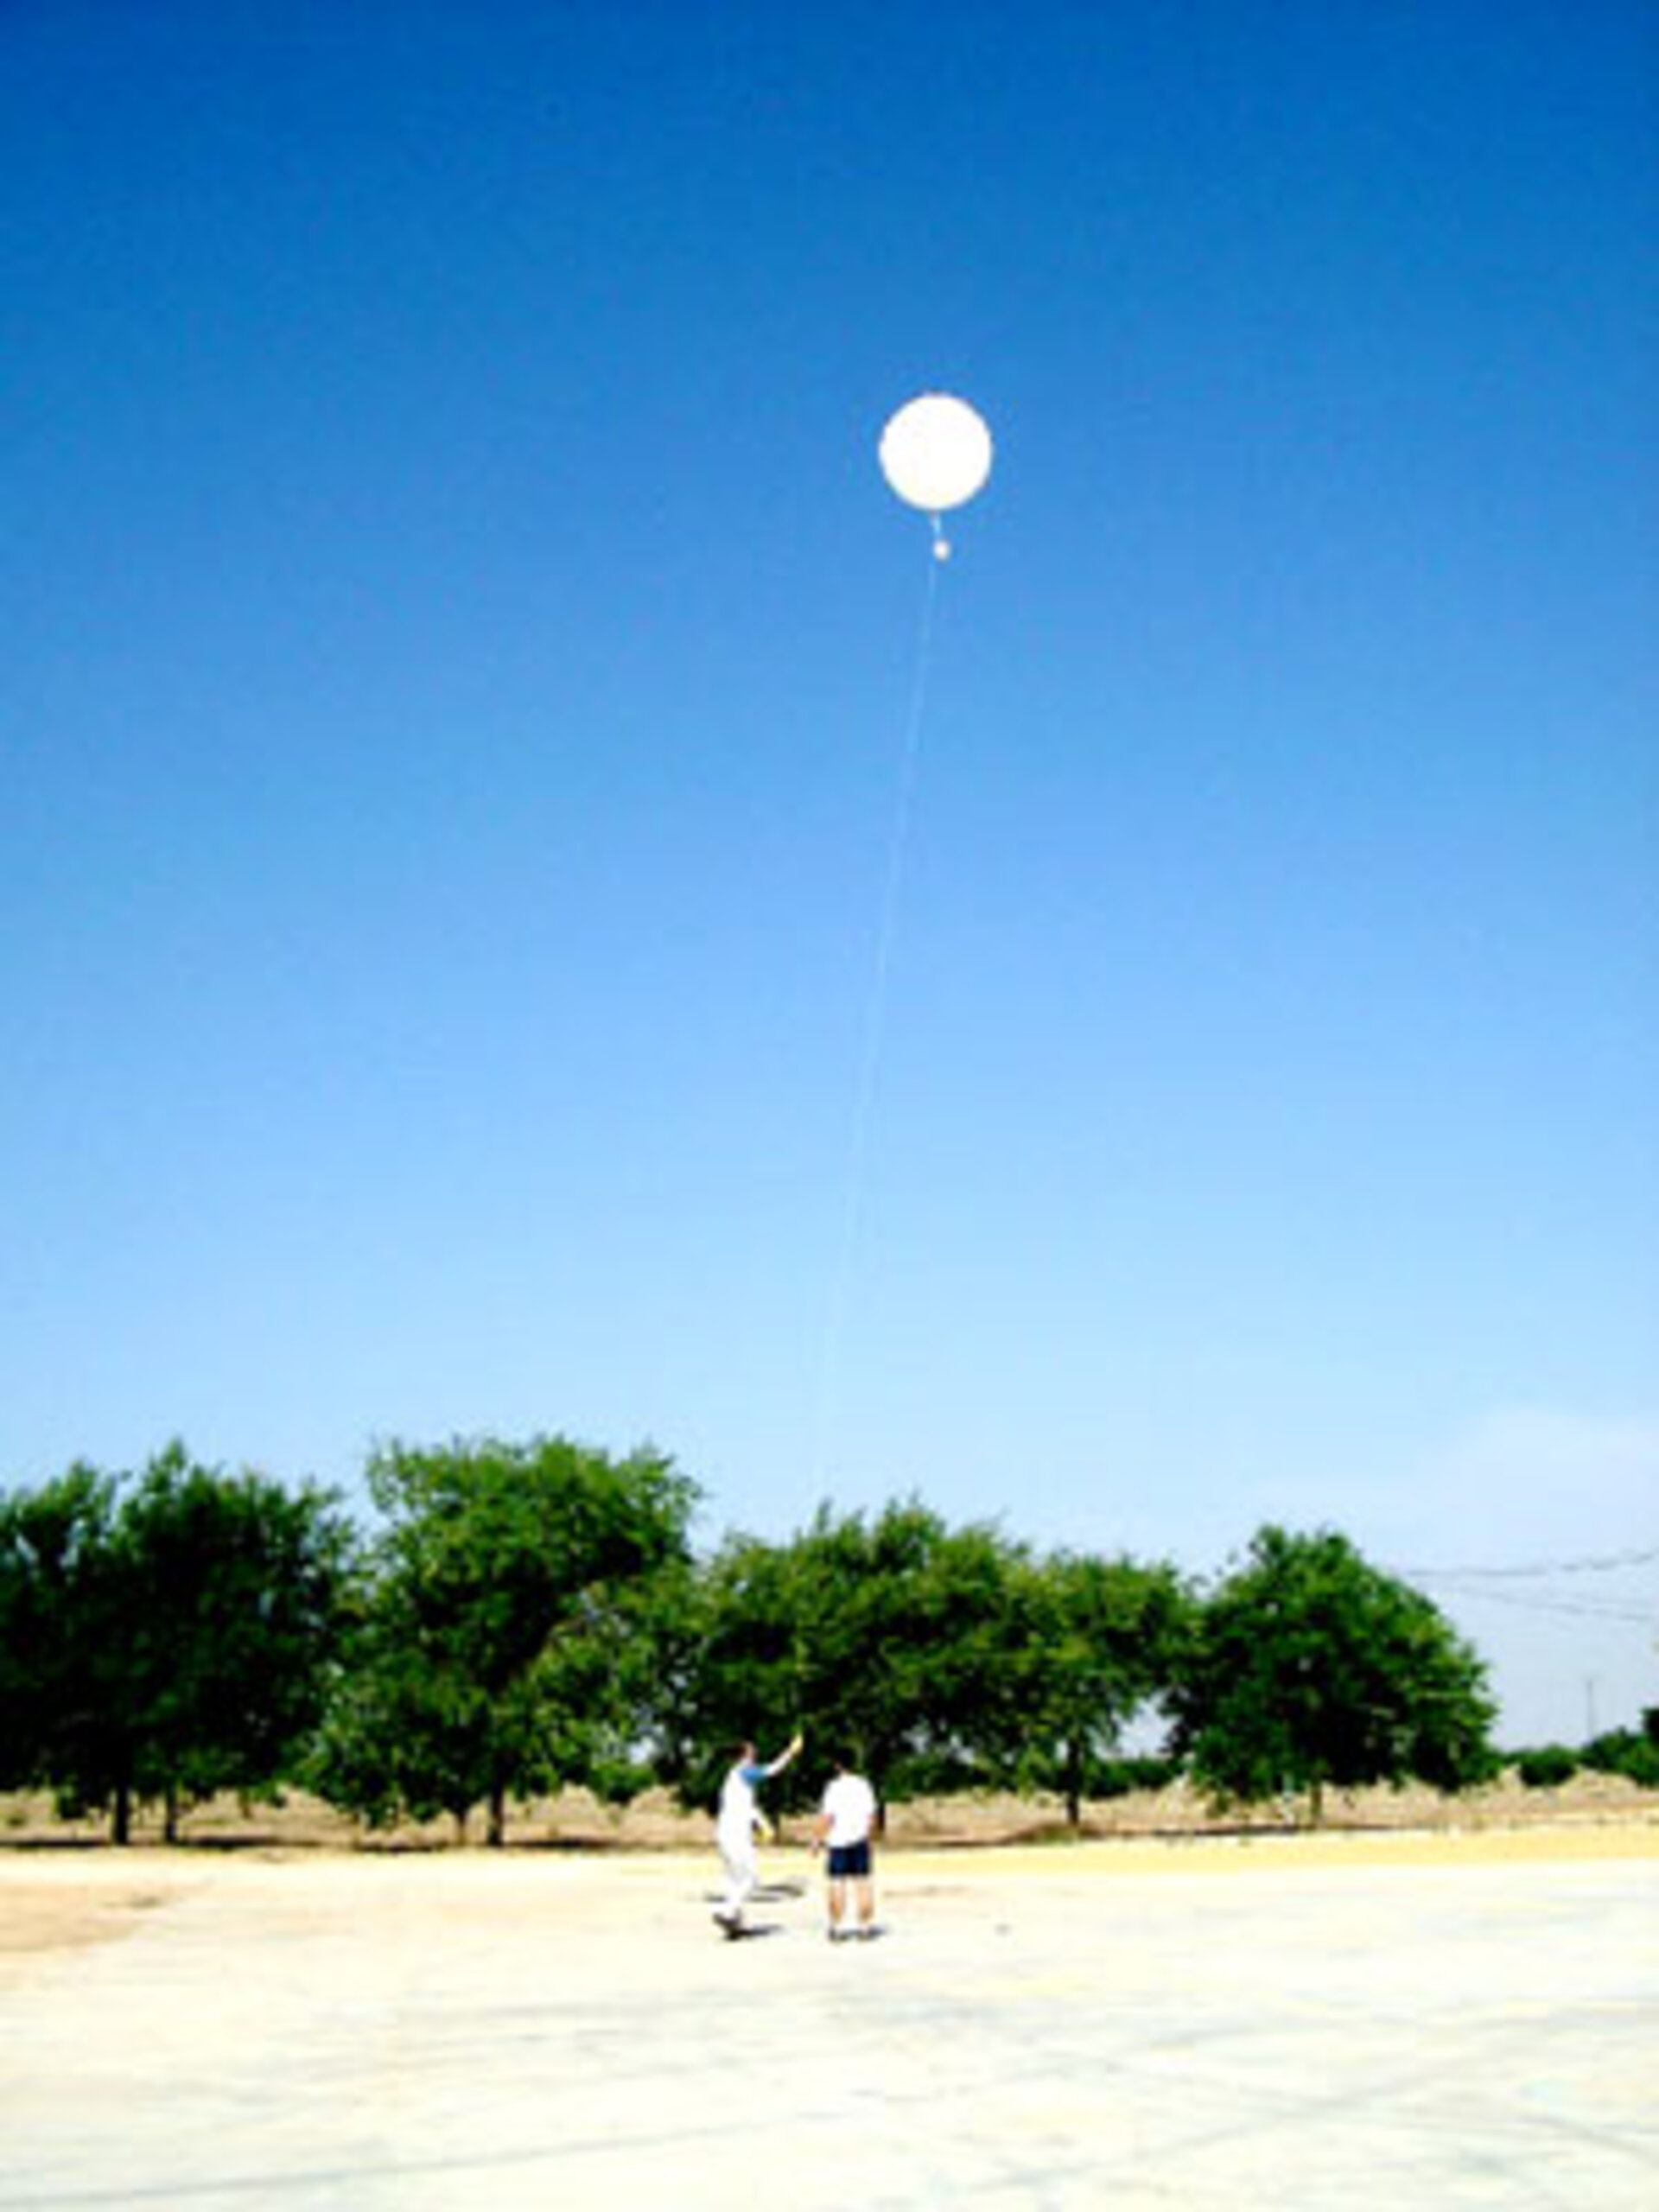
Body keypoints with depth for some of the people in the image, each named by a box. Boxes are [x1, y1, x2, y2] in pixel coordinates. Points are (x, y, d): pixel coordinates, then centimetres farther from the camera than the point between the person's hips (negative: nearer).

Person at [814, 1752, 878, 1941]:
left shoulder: (835, 1787, -10)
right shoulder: (864, 1786, 2)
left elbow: (827, 1817, -13)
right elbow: (871, 1815, 6)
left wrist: (817, 1839, -4)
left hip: (838, 1842, -3)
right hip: (860, 1841, 3)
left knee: (837, 1885, 2)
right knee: (863, 1883, 7)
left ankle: (836, 1928, 4)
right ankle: (865, 1926, 9)